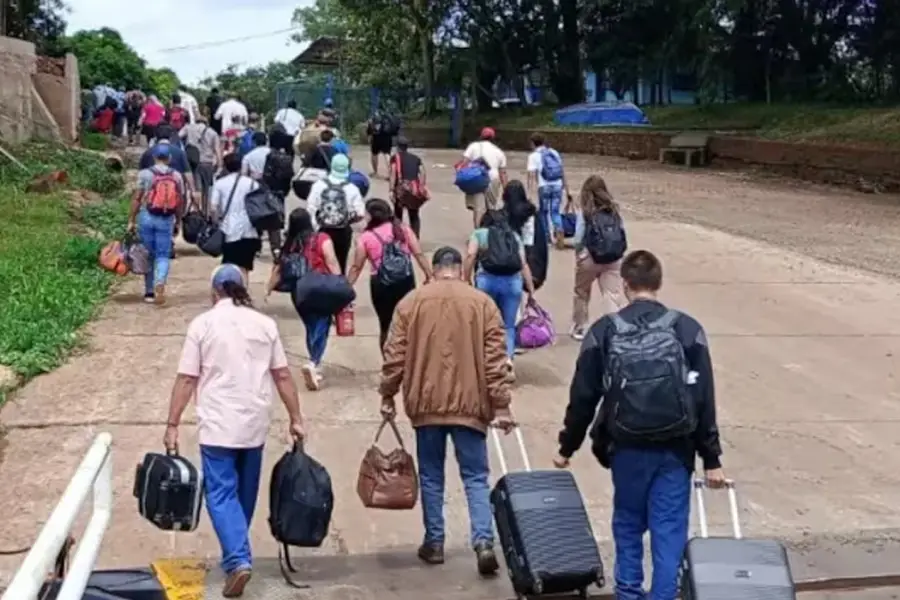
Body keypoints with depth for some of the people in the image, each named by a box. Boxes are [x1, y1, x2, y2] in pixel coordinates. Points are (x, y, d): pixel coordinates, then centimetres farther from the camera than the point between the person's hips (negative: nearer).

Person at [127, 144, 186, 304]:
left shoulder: (145, 174, -3)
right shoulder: (177, 176, 2)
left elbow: (136, 199, -4)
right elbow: (180, 202, 5)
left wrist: (131, 220, 1)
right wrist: (178, 222, 15)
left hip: (147, 218, 0)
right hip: (167, 220, 0)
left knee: (148, 255, 11)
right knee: (163, 255, 3)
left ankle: (149, 291, 16)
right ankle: (160, 283, -22)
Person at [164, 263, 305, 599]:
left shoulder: (203, 323, -4)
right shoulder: (265, 324, 4)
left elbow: (186, 380, -6)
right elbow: (283, 376, 5)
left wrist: (173, 425, -1)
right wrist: (296, 419, 11)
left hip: (217, 425, -4)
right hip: (254, 425, 4)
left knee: (221, 493, -1)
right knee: (245, 492, 17)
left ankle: (237, 560, -15)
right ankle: (237, 555, 30)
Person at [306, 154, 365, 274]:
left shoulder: (319, 185, -9)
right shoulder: (352, 189, -12)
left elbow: (310, 208, -10)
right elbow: (360, 214, -12)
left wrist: (316, 225, 2)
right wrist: (348, 219, 7)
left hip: (323, 230, 1)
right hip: (343, 232, -1)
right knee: (340, 264, 11)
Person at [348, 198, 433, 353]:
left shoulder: (366, 237, 0)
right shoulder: (403, 229, 5)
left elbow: (356, 268, 2)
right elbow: (419, 254, -1)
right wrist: (429, 276, 6)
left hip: (381, 284, -1)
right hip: (406, 280, 1)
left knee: (385, 326, 12)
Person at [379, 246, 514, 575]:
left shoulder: (411, 301, 1)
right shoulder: (482, 303, 0)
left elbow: (394, 355, 0)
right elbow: (495, 359, -3)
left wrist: (387, 395, 10)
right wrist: (500, 405, -1)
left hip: (426, 403, 1)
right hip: (469, 403, 0)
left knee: (431, 476, 12)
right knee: (476, 476, 4)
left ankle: (434, 542, 17)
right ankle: (484, 541, -9)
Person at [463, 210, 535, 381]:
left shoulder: (479, 233, 18)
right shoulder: (515, 236, 23)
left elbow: (471, 255, 0)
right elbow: (524, 264, 14)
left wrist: (466, 282, 0)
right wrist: (531, 292, 13)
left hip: (487, 280, -2)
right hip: (513, 281, 2)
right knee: (508, 325, 10)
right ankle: (508, 357, -13)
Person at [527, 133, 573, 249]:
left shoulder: (534, 156, 2)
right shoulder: (554, 153, 16)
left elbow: (532, 175, -9)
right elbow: (563, 173, 17)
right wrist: (567, 191, 20)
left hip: (544, 187, -3)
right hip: (557, 186, 3)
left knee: (544, 212, 15)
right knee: (555, 212, 7)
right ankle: (559, 231, -16)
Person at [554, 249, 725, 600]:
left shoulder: (604, 331, -3)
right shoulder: (687, 330, -2)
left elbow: (583, 397, 0)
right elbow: (705, 400, -3)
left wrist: (567, 447, 12)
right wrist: (711, 459, 2)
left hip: (627, 448, 1)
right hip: (675, 449, 0)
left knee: (628, 525, 17)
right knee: (669, 530, 6)